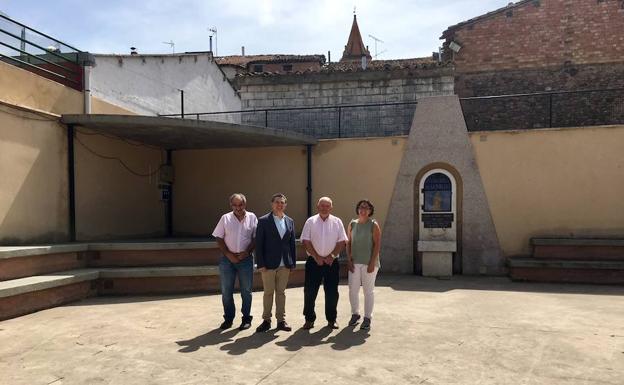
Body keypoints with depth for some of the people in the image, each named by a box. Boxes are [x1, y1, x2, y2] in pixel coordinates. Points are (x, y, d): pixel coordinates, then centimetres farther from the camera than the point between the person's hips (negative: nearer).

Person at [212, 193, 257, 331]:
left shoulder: (252, 218, 0)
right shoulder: (225, 218, 0)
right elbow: (219, 238, 0)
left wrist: (247, 252, -11)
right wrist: (229, 255, -9)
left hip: (245, 258, 0)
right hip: (227, 259, 1)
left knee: (246, 291, 6)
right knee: (226, 291, 7)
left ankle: (246, 319, 18)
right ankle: (228, 318, 20)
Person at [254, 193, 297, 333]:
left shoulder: (290, 221, 9)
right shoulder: (263, 221, -3)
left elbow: (292, 243, 10)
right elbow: (259, 244, -6)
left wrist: (293, 263, 6)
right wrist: (261, 264, -11)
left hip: (285, 264, 3)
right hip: (269, 264, -3)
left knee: (281, 292, 10)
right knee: (268, 292, 5)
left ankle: (281, 320, 19)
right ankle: (266, 320, 18)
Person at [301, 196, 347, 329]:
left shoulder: (337, 222, 4)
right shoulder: (311, 222, 1)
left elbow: (341, 242, 1)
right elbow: (306, 241, -3)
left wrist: (332, 256, -10)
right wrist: (317, 257, -10)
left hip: (332, 262, 1)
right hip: (314, 262, -1)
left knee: (332, 292, 6)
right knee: (310, 292, 2)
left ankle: (331, 319, 20)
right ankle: (309, 319, 15)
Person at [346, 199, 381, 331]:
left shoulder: (374, 225, -2)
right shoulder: (352, 224, 8)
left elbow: (377, 245, -6)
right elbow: (348, 243, 9)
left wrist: (372, 263, -12)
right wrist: (349, 259, 0)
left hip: (369, 263, -3)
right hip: (355, 262, 3)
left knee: (368, 290, 4)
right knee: (352, 289, 4)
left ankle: (367, 318, 14)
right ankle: (355, 314, 23)